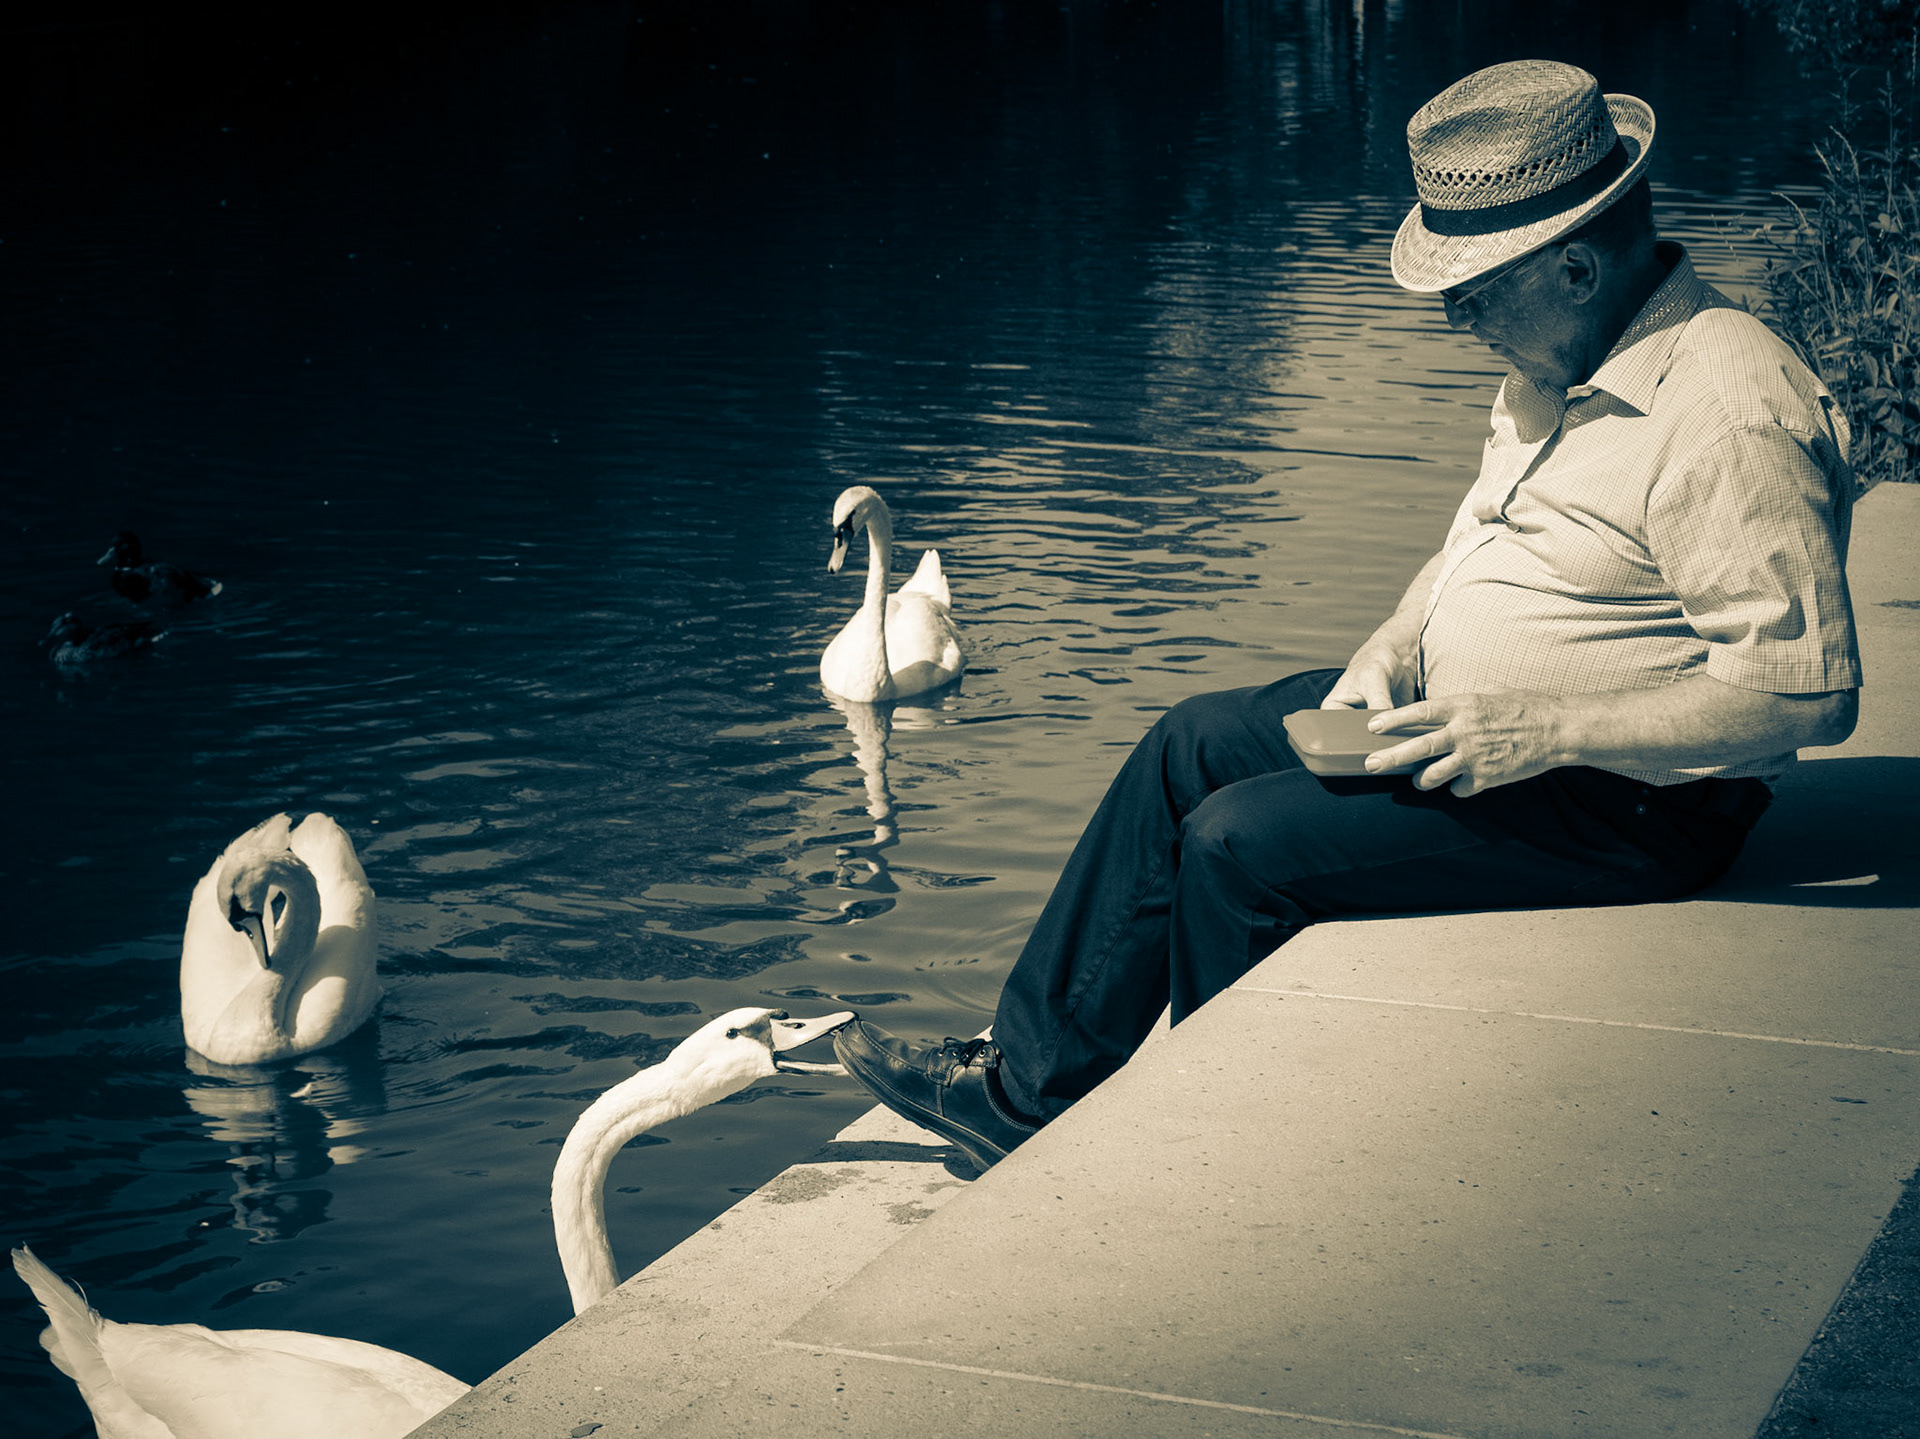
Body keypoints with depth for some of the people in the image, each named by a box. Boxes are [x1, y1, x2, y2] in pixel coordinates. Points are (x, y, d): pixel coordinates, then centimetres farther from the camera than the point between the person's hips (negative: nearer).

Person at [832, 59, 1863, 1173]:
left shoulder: (1729, 418, -26)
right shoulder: (1564, 361, 6)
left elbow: (1811, 692, -28)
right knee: (1195, 744, 7)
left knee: (1241, 840, -16)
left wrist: (1543, 731, -28)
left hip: (1625, 807, -10)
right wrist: (1391, 658, 1)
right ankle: (1030, 1088, 11)